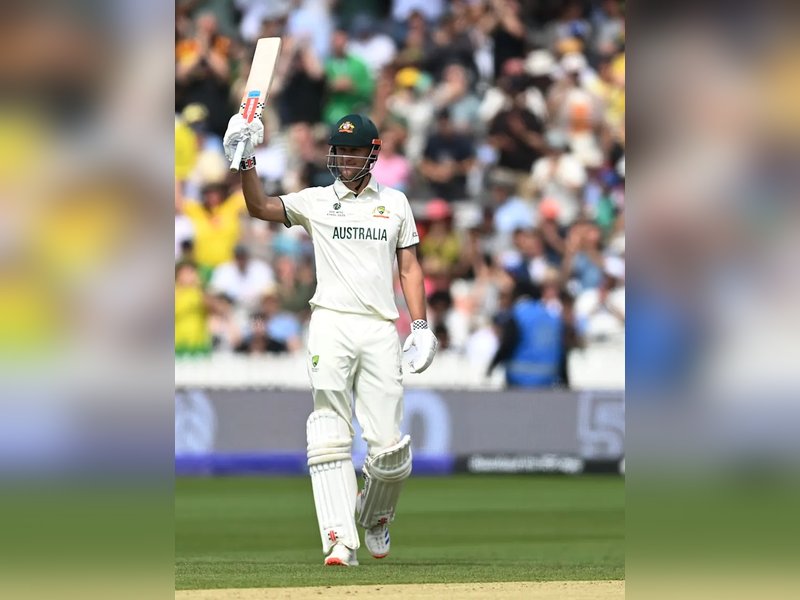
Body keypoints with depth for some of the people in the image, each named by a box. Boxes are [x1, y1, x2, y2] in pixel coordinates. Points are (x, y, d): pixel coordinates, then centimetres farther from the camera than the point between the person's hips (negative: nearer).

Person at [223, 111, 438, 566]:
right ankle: (341, 541, -16)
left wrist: (421, 326, 5)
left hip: (380, 329, 1)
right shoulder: (315, 202, 10)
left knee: (389, 447, -2)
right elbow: (260, 207, -4)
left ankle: (374, 517, 27)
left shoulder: (395, 203, 16)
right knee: (331, 437, -12)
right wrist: (247, 162, -18)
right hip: (331, 323, -1)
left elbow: (409, 267, 15)